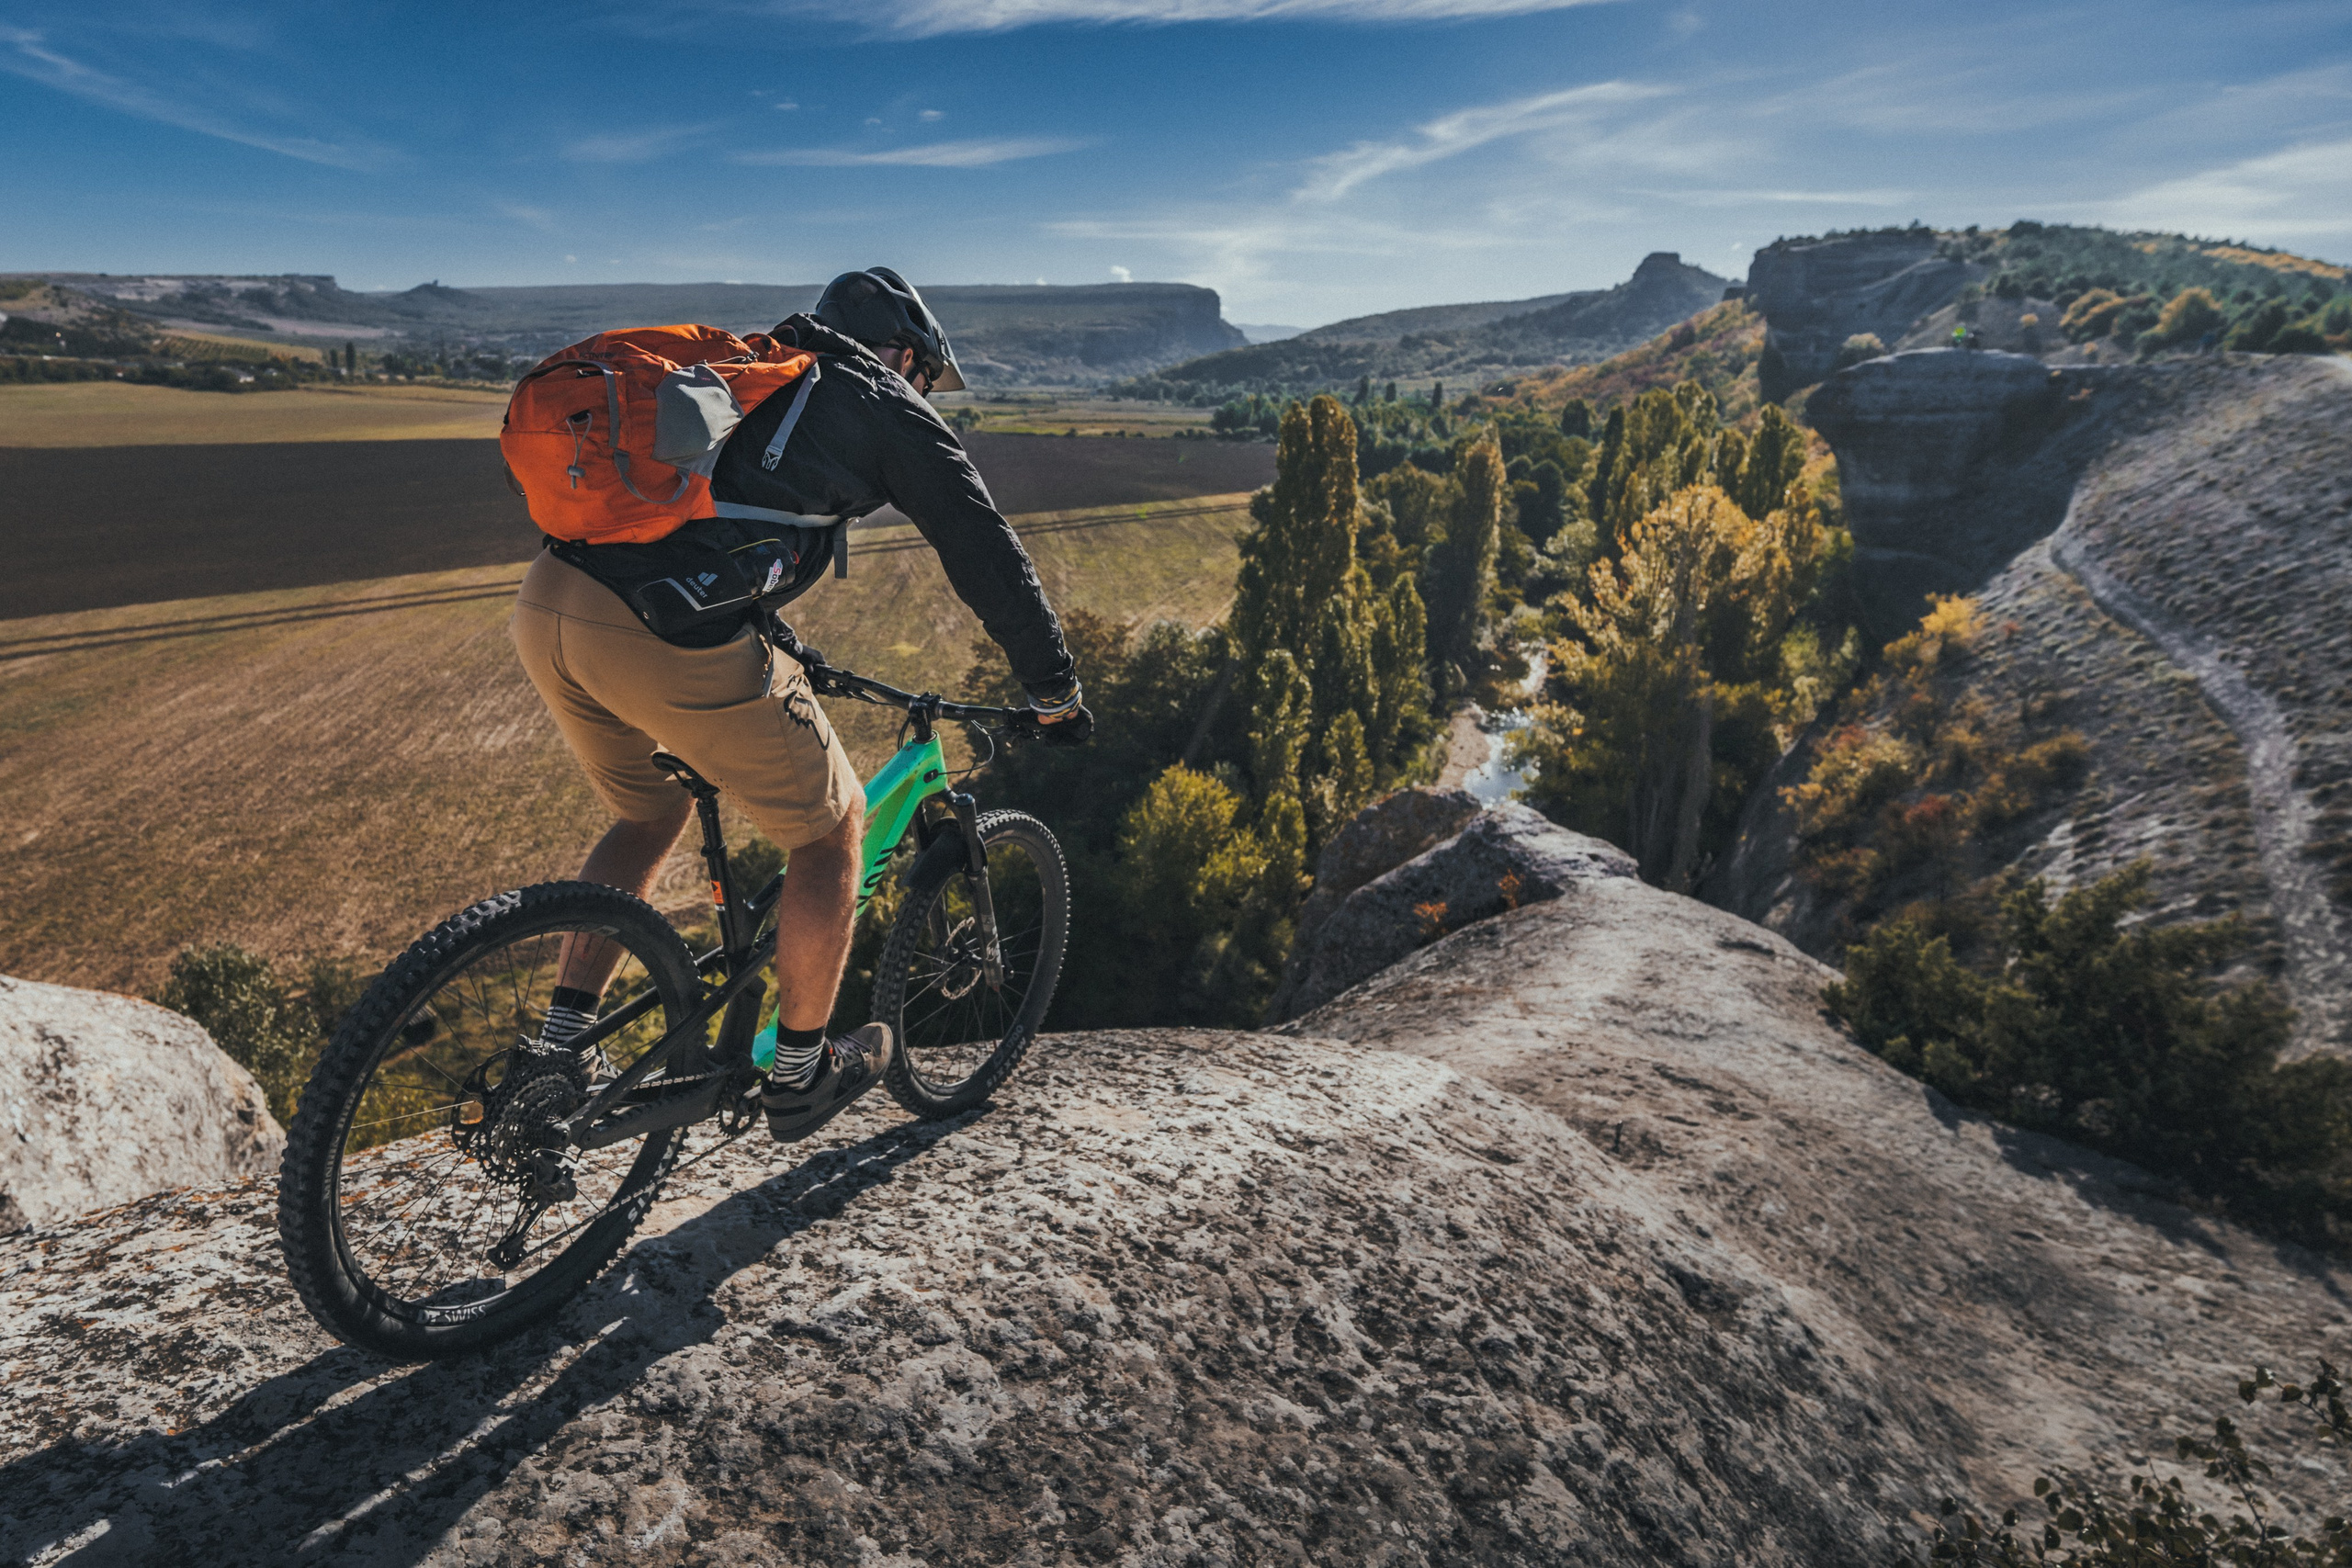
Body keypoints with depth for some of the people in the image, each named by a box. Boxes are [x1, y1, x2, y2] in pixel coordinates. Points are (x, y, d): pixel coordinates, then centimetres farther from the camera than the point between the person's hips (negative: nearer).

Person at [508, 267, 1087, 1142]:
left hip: (547, 606, 8)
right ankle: (801, 1076, 26)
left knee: (649, 816, 31)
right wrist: (1056, 693, 19)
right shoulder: (888, 410, 11)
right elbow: (985, 553, 9)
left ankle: (559, 1045, 29)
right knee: (830, 824, 13)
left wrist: (773, 655, 50)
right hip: (673, 641, -7)